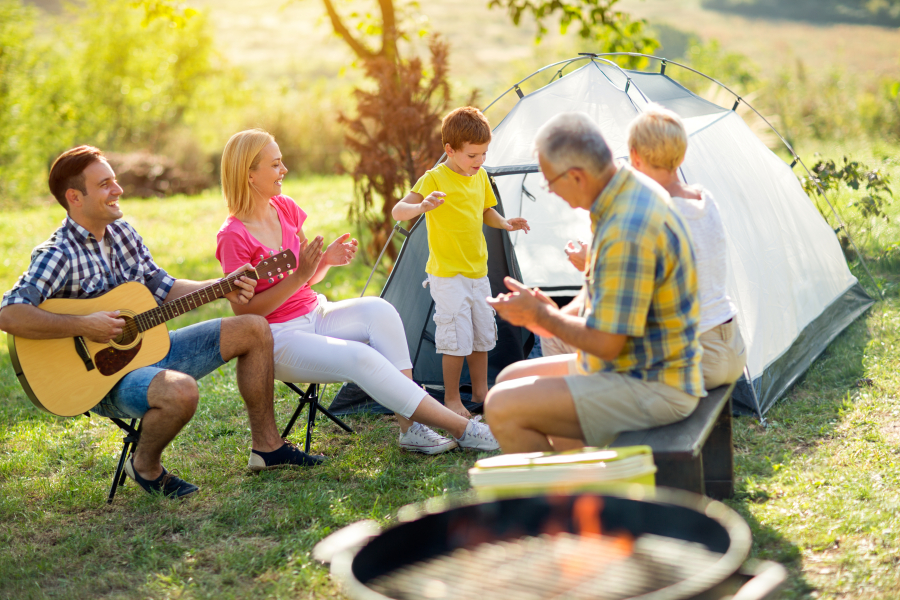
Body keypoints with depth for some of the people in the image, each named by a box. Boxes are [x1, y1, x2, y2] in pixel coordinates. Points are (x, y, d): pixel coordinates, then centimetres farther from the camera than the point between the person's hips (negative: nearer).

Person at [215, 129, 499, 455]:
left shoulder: (286, 208, 5)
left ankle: (411, 428, -22)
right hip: (278, 337, -7)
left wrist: (326, 260, -8)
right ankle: (462, 430, -26)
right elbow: (245, 312, -18)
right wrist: (299, 275, -24)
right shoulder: (233, 237, -17)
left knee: (378, 310, -21)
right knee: (360, 358, -29)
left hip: (314, 313, 7)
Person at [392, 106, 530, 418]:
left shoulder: (481, 177, 7)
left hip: (477, 272, 7)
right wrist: (422, 207, -42)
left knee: (482, 334, 15)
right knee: (457, 339, -7)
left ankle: (480, 392, 29)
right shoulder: (434, 179, -15)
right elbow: (398, 211, -22)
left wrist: (505, 223, 2)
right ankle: (451, 400, 7)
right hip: (447, 275, -7)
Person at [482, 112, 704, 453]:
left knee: (503, 408, -19)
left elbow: (606, 344, -24)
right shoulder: (632, 192, 6)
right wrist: (557, 317, 2)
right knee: (511, 378, 18)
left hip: (651, 389, -11)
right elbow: (602, 289, 20)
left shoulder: (628, 232, -28)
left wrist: (540, 316, -10)